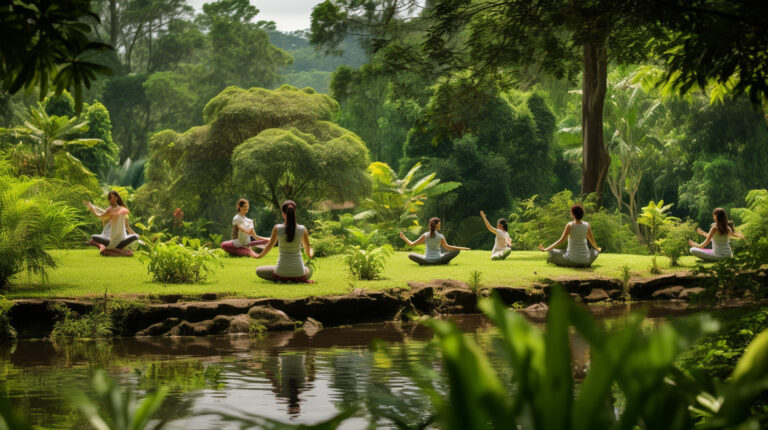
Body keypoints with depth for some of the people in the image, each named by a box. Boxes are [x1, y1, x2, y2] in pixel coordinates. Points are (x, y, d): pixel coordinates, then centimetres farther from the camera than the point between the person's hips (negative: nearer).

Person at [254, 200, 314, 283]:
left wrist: (258, 255, 29)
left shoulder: (277, 228, -9)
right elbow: (308, 248, 10)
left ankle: (281, 280, 1)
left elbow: (269, 245, 8)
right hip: (299, 272, 2)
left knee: (258, 270, 25)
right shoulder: (302, 229, -7)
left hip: (281, 272, -2)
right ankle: (296, 280, 6)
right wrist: (310, 254, 36)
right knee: (309, 270, 39)